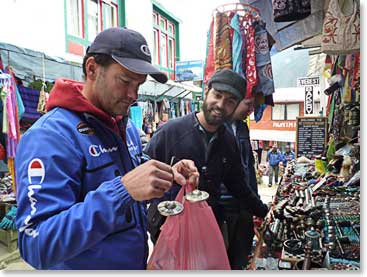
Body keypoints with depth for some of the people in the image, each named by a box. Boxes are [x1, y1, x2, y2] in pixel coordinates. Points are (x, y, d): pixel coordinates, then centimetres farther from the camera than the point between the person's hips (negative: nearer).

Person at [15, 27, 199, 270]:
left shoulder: (127, 127, 0)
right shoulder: (50, 135, -24)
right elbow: (36, 246, -30)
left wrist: (168, 177, -10)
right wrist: (123, 190, -39)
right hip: (82, 264, -7)